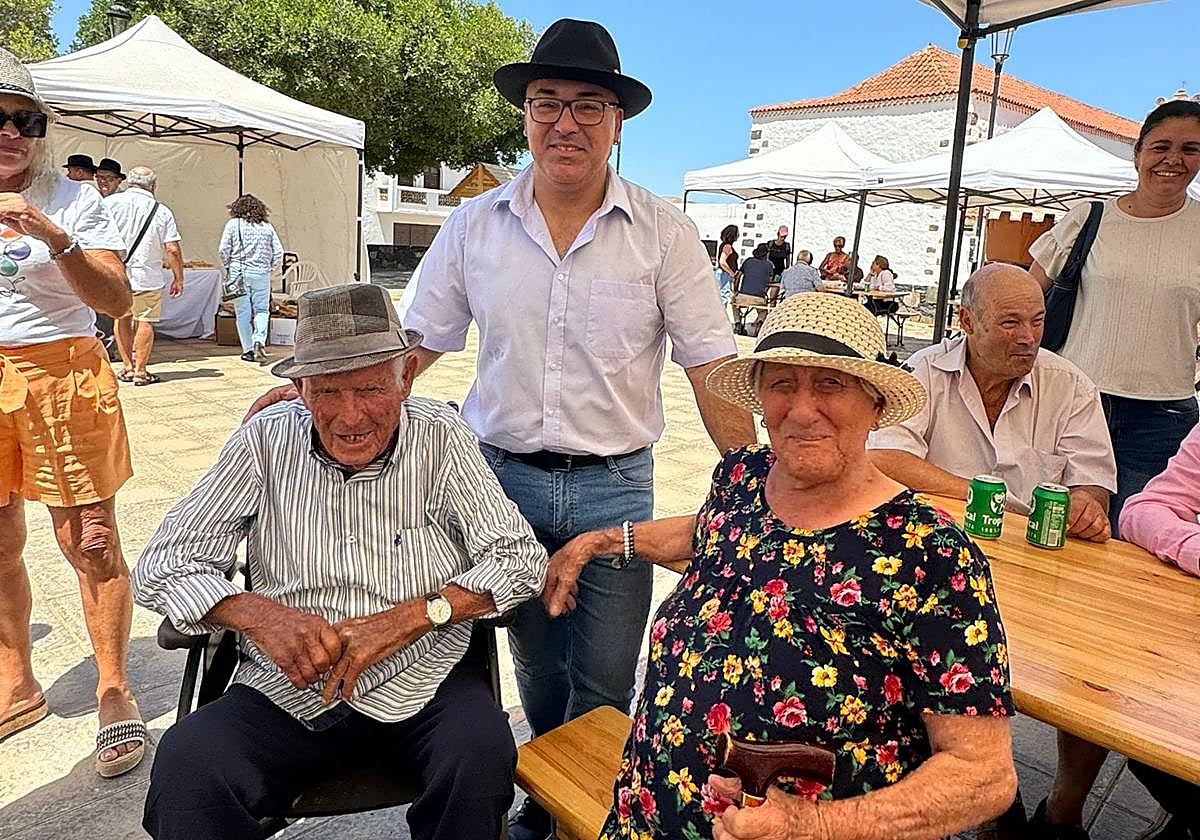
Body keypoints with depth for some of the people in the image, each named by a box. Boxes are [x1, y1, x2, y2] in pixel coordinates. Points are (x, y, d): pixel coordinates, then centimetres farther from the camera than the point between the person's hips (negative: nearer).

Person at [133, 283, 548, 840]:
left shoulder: (439, 437, -4)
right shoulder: (266, 443, -2)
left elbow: (521, 558, -6)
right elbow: (161, 565, 0)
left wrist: (410, 616, -20)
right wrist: (259, 614, -20)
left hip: (421, 679, 0)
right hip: (290, 687, 1)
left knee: (481, 757, -29)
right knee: (185, 766, -26)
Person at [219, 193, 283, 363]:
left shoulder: (233, 224, 1)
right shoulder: (267, 227, 6)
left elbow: (223, 249, -5)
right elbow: (278, 253, 2)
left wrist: (228, 266, 10)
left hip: (238, 273, -1)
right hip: (261, 274, 1)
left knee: (243, 313, 6)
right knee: (262, 311, 8)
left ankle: (248, 350, 8)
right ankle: (259, 341, -15)